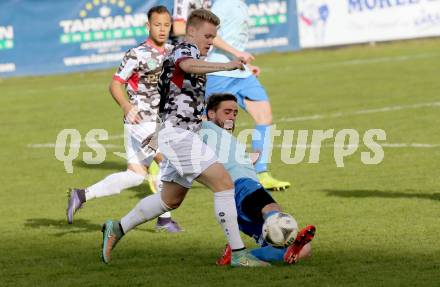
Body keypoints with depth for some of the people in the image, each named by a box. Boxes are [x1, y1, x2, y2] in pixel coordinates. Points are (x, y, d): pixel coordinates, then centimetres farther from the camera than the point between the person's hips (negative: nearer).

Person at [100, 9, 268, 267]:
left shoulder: (186, 53, 20)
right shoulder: (186, 49, -11)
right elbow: (187, 65, -37)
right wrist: (225, 66, -47)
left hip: (184, 135, 11)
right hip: (177, 133, -11)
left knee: (170, 199, 22)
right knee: (223, 182, -18)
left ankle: (116, 229, 31)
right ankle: (238, 253, -21)